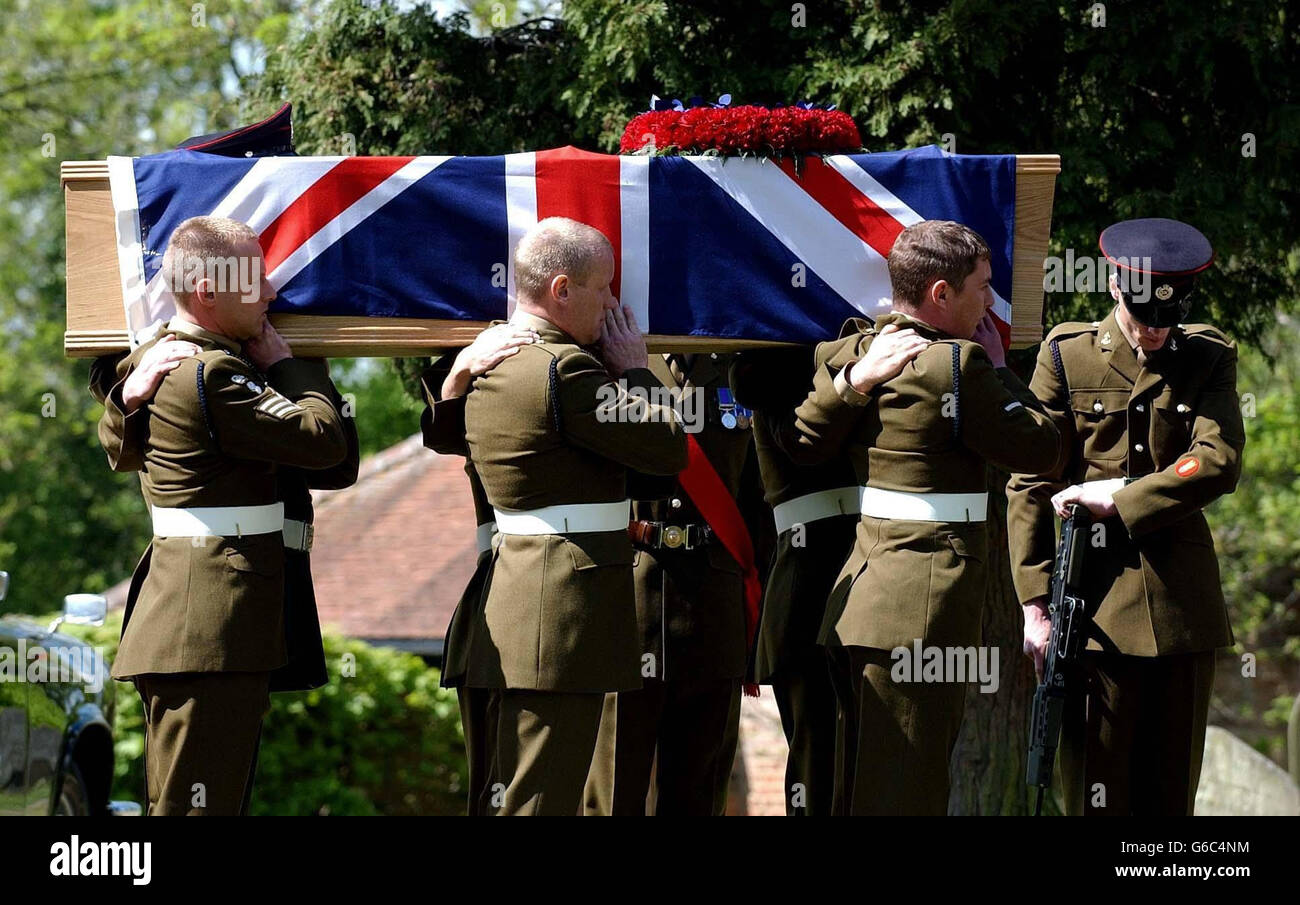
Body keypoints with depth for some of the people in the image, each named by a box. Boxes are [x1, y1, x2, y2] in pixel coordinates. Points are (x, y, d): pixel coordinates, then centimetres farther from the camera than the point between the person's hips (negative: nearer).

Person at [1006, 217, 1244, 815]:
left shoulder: (1210, 358, 8)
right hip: (1096, 604, -2)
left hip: (1183, 608, 2)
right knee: (1096, 791, -4)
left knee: (1172, 793, 5)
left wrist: (1118, 496, -12)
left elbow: (1218, 464, -7)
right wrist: (1036, 603, -7)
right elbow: (1029, 486, 1)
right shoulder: (1067, 357, 3)